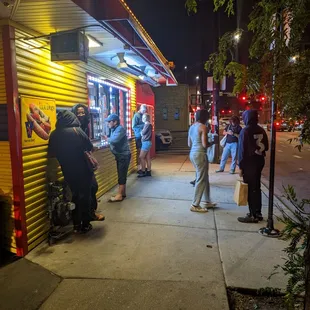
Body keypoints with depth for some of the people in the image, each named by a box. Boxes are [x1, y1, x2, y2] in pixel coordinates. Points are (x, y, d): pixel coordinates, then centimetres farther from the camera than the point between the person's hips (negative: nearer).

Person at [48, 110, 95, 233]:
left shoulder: (54, 134, -2)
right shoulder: (77, 131, -13)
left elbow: (52, 154, 4)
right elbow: (89, 147, -6)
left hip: (68, 171, 4)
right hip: (83, 170, -4)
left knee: (74, 195, 17)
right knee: (84, 195, 8)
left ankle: (76, 224, 22)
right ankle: (85, 225, 13)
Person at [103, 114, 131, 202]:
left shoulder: (120, 129, -17)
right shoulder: (114, 129, 12)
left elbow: (114, 140, -29)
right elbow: (113, 141, 7)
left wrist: (107, 139, -12)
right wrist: (107, 139, -11)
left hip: (124, 155, -9)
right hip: (120, 155, 9)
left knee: (121, 176, -6)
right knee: (122, 175, 14)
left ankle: (119, 195, -3)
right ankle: (122, 193, 23)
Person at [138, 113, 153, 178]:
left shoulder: (147, 125, -14)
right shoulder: (148, 125, 14)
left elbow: (142, 133, -12)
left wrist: (141, 131, 6)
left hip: (146, 142, -10)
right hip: (147, 142, 10)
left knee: (141, 157, -7)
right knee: (147, 158, 10)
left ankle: (143, 172, -2)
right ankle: (148, 172, 14)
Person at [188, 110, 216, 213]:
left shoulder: (192, 127, 13)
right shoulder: (203, 127, -12)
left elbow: (189, 144, 15)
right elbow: (205, 145, -17)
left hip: (193, 154, 9)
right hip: (200, 154, -9)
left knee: (205, 178, 18)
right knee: (201, 180, -1)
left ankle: (208, 201, 27)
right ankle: (195, 205, 5)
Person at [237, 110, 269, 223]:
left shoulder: (245, 131, -13)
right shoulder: (261, 130, 6)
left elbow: (242, 150, -15)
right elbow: (266, 147, 12)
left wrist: (241, 166, -11)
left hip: (249, 162, -7)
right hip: (259, 161, 7)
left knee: (250, 189, 0)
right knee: (256, 187, 15)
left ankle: (253, 216, 5)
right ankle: (258, 213, 23)